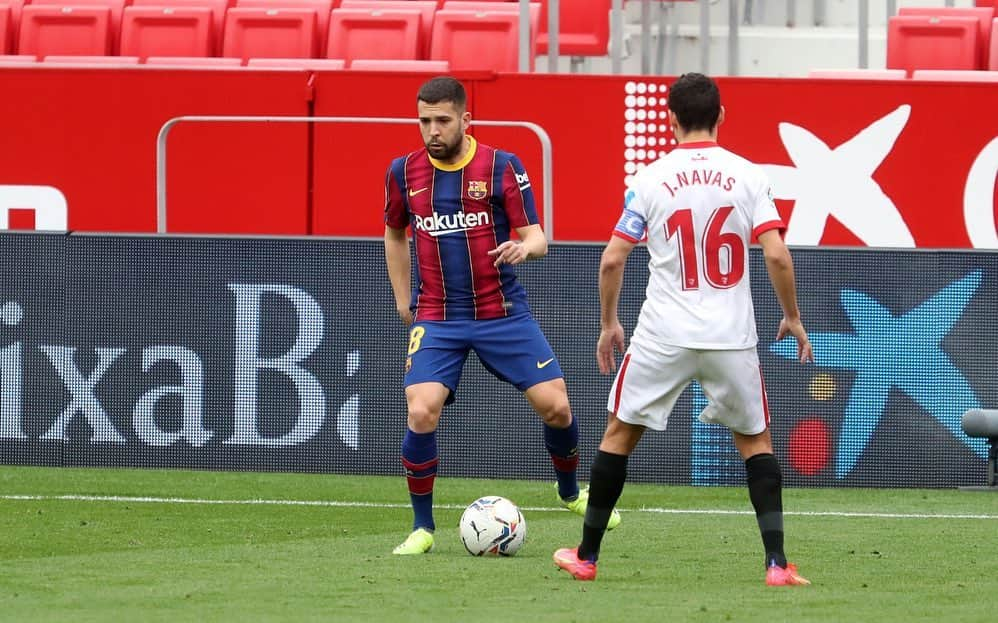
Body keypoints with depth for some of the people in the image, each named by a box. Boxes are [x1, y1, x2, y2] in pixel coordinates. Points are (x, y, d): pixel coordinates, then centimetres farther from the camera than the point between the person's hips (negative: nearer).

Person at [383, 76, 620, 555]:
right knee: (421, 413, -19)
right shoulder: (404, 172, 2)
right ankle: (422, 527, -2)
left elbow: (537, 237, -4)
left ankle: (571, 493, 27)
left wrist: (526, 247, -28)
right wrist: (403, 300, 16)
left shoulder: (502, 167, -5)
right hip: (436, 319, 1)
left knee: (555, 407, -4)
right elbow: (395, 234, 20)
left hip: (503, 313, 0)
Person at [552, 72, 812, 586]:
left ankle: (586, 555, 19)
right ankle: (776, 563, 1)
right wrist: (792, 318, 6)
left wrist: (608, 323, 12)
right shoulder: (747, 176, -2)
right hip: (732, 337, 1)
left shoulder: (651, 179, -2)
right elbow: (777, 256, -8)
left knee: (619, 433, 15)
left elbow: (612, 259, -2)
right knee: (756, 441, 14)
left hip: (663, 337, -1)